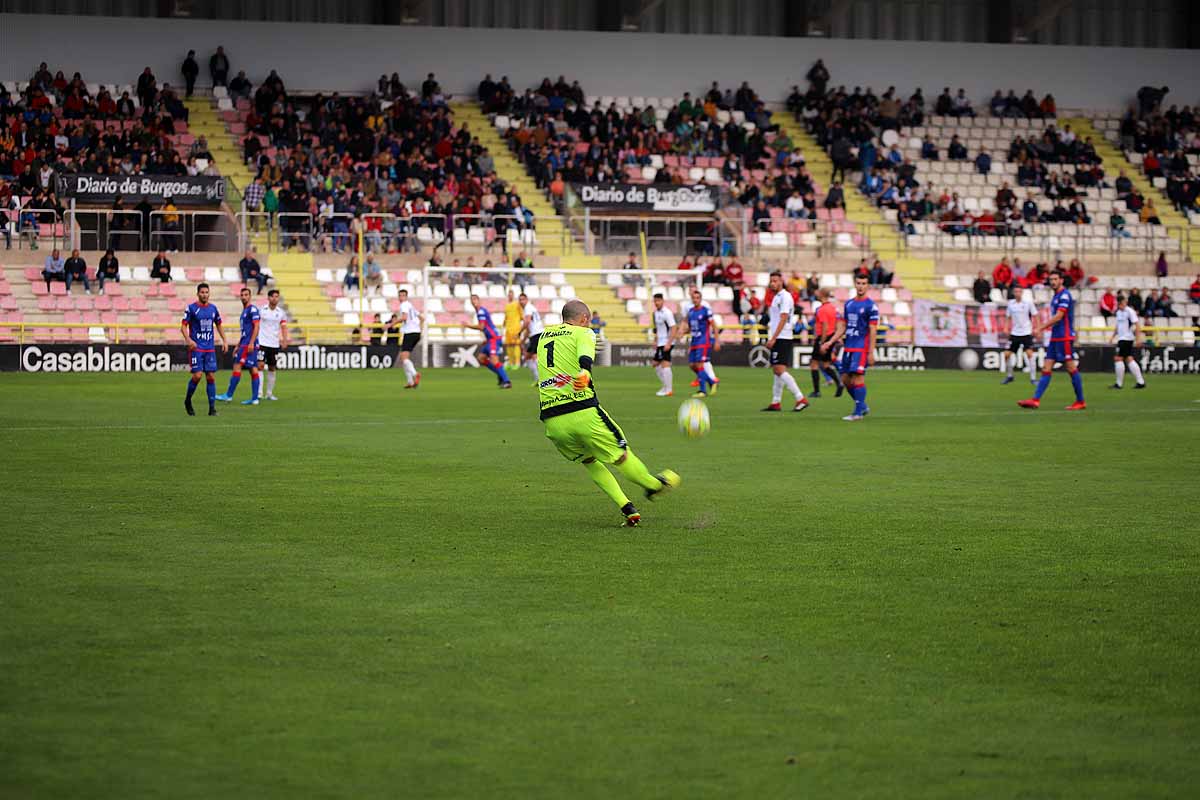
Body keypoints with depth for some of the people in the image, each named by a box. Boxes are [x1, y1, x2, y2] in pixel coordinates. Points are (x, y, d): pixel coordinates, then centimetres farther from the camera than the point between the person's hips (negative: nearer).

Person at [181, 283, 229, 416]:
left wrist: (224, 340, 12)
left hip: (210, 349, 4)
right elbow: (183, 326, -6)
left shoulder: (213, 308, 10)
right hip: (196, 347, -4)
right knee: (197, 375, -13)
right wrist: (188, 340, -22)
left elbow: (218, 325, 23)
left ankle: (212, 408, 2)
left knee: (211, 377, -1)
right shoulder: (191, 308, -4)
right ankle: (187, 401, 10)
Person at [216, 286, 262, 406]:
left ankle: (229, 395, -9)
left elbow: (256, 327, -17)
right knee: (253, 370, 6)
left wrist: (251, 343, -23)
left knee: (237, 366, -9)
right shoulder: (244, 311, 21)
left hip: (249, 344, -10)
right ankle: (254, 398, 3)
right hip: (245, 344, 10)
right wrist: (238, 345, 26)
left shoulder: (253, 309, -9)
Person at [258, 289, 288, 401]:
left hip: (275, 344, 3)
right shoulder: (261, 310, 0)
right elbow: (256, 325, 5)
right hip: (262, 342, -3)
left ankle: (269, 393, 16)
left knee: (272, 368, 7)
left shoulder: (281, 313, 6)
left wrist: (284, 340, -10)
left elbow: (284, 327, 4)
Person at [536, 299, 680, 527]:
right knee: (620, 454, 16)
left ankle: (626, 508, 16)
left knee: (588, 461, 22)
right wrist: (585, 373, -40)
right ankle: (653, 485, 36)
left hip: (551, 420, 5)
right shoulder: (583, 333, 2)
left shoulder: (543, 336, 20)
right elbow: (585, 356, -19)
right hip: (583, 412, -5)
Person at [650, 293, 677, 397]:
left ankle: (668, 390, -7)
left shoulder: (667, 313, -14)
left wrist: (668, 343, -22)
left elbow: (673, 329, -17)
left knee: (665, 364, -12)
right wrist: (655, 341, 19)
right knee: (656, 364, 12)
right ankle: (666, 387, 20)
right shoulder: (655, 313, 12)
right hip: (660, 343, 9)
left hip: (667, 343, -9)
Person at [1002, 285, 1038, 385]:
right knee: (1007, 354, 1)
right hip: (1014, 333, 4)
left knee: (1030, 353, -18)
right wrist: (1007, 329, 4)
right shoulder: (1011, 303, 5)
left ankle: (1032, 378, -11)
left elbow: (1035, 316, 0)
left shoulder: (1028, 303, -5)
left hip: (1026, 333, -4)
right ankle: (1009, 376, 21)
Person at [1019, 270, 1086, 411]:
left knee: (1071, 369, -3)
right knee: (1046, 369, 2)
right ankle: (1035, 400, -4)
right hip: (1055, 338, 10)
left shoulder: (1064, 295, -12)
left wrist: (1041, 328, -18)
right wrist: (1041, 328, 15)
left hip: (1064, 338, -10)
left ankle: (1080, 402, 4)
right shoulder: (1056, 296, 17)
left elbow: (1058, 316, -19)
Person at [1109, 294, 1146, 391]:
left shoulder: (1129, 311, -11)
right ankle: (1140, 382, 7)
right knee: (1129, 359, 7)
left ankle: (1119, 383, -5)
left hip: (1126, 338, -9)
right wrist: (1113, 336, 17)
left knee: (1118, 358, -9)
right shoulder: (1118, 312, 15)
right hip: (1121, 338, 9)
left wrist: (1138, 339, -19)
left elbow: (1137, 325, -15)